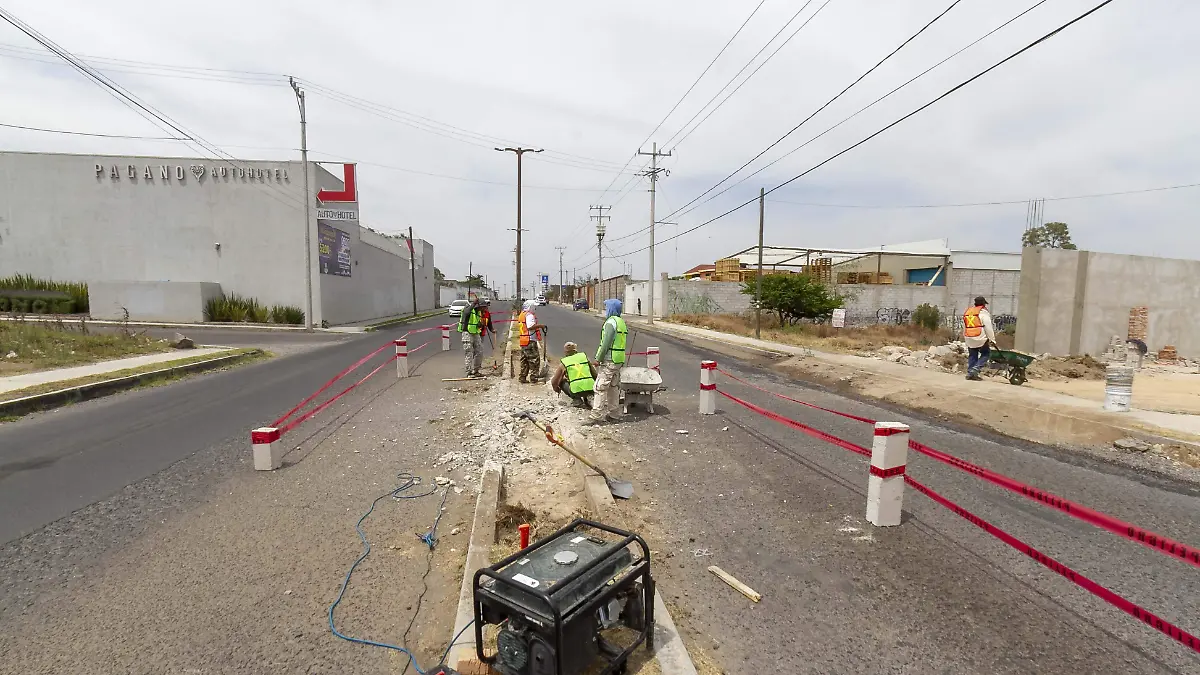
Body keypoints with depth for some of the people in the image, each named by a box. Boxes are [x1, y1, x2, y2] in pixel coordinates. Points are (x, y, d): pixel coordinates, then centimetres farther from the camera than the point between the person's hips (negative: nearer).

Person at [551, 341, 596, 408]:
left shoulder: (563, 363, 11)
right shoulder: (584, 357, 14)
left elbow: (554, 382, 18)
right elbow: (595, 375, 19)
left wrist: (557, 389, 40)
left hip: (576, 391, -3)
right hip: (590, 389, 3)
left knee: (562, 382, 24)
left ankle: (577, 400, 9)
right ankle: (587, 398, 17)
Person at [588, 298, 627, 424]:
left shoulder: (611, 322, -15)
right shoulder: (622, 322, 15)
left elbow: (606, 343, -20)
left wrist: (598, 359, -13)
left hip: (609, 360, -10)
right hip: (619, 360, 10)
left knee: (600, 388, -6)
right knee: (613, 387, 15)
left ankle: (596, 416, -4)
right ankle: (612, 414, 21)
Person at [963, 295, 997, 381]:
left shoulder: (967, 312, 14)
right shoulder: (983, 312, -7)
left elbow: (964, 327, 19)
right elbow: (988, 328, -9)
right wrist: (992, 339, -3)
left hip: (969, 339, 6)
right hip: (980, 338, -6)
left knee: (972, 355, 13)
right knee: (986, 353, 7)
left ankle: (970, 373, 8)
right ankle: (975, 370, -7)